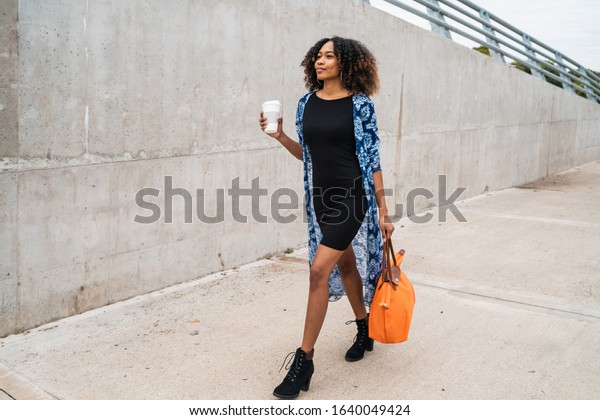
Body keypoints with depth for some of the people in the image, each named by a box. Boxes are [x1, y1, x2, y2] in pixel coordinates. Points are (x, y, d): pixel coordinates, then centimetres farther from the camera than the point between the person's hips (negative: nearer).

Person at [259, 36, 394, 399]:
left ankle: (304, 359, -2)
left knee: (320, 269, -12)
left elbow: (372, 158, -6)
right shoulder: (307, 103, 7)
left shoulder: (360, 104, -7)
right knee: (345, 264, 18)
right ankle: (365, 330, 39)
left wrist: (383, 212, -6)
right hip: (321, 196, 6)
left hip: (352, 194, -6)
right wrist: (280, 136, -2)